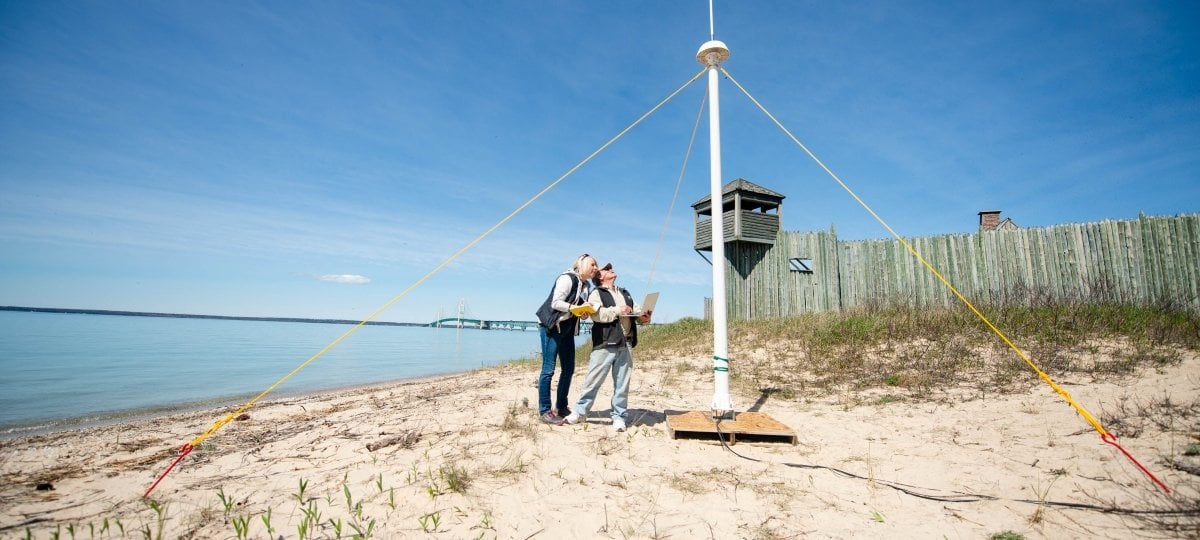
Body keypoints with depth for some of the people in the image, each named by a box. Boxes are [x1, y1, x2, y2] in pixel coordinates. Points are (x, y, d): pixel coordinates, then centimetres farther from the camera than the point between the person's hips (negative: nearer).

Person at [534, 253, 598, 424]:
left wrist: (585, 313, -8)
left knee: (569, 369, 10)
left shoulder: (587, 286, 12)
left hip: (568, 328, 9)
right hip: (552, 326, -9)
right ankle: (544, 410, 0)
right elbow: (556, 303, -21)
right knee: (548, 369, -7)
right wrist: (576, 308, -29)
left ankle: (561, 407, 22)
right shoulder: (567, 278, -14)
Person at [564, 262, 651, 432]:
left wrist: (643, 316, -6)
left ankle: (619, 416, 17)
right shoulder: (596, 293, 3)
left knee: (622, 383, 7)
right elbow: (596, 314, -13)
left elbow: (636, 310, 16)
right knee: (593, 379, 0)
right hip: (605, 344, -5)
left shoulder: (625, 293, 23)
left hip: (626, 344, 5)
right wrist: (617, 310, -18)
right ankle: (580, 411, 13)